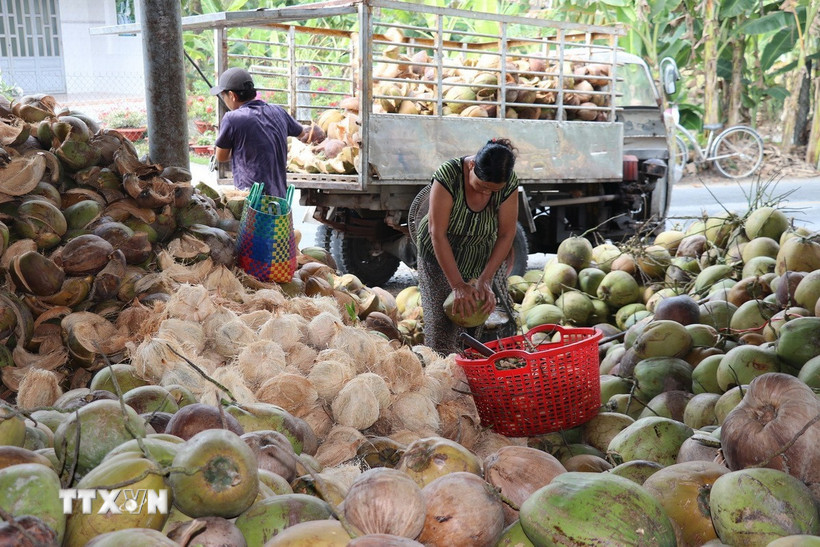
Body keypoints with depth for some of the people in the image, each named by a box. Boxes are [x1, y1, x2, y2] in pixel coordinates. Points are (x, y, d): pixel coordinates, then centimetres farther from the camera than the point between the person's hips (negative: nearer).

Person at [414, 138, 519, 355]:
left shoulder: (509, 183, -20)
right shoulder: (448, 175, -29)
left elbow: (506, 235, -14)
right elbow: (437, 233, -27)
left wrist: (485, 280, -22)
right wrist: (458, 285, -28)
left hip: (481, 258, 3)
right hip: (439, 255, -2)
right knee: (441, 325, -9)